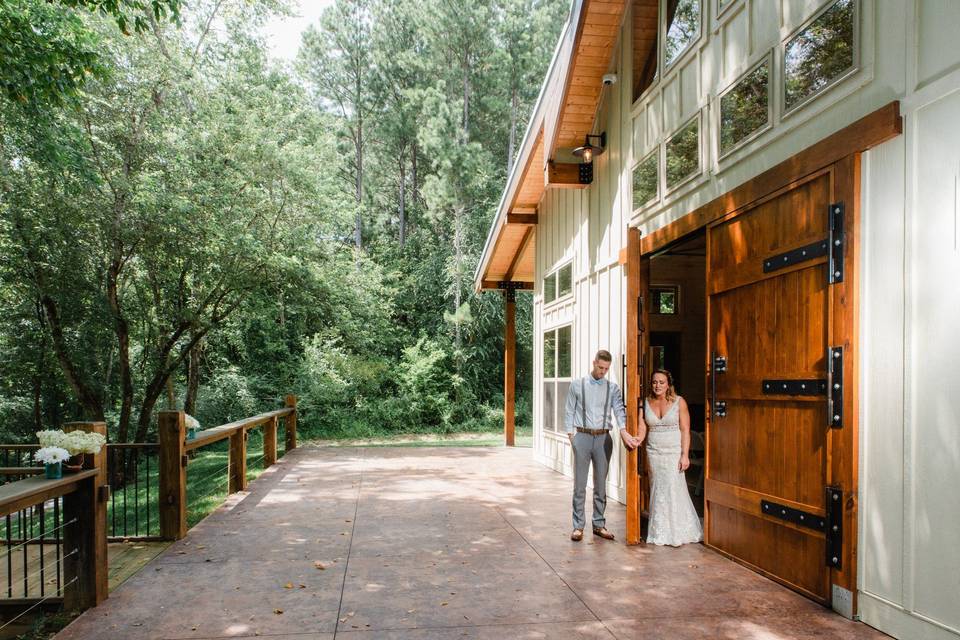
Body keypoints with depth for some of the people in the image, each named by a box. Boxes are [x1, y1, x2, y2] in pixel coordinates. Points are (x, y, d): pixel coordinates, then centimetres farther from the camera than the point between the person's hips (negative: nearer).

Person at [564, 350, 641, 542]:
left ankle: (599, 524, 19)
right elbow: (569, 411, 5)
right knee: (580, 484, 1)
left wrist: (623, 430, -25)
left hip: (603, 438, 2)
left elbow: (619, 409, -8)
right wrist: (570, 433, -3)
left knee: (601, 484, 9)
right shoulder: (577, 385, 3)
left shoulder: (613, 388, 6)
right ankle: (578, 526, 8)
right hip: (582, 436, -2)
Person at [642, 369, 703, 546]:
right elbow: (644, 427, 9)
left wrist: (685, 455, -11)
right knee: (658, 491, 7)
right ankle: (660, 533, 17)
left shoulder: (679, 402, -5)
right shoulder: (646, 402, 4)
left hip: (674, 452, -3)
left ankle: (678, 533, 7)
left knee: (674, 490, -6)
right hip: (654, 452, 3)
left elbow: (685, 430, -6)